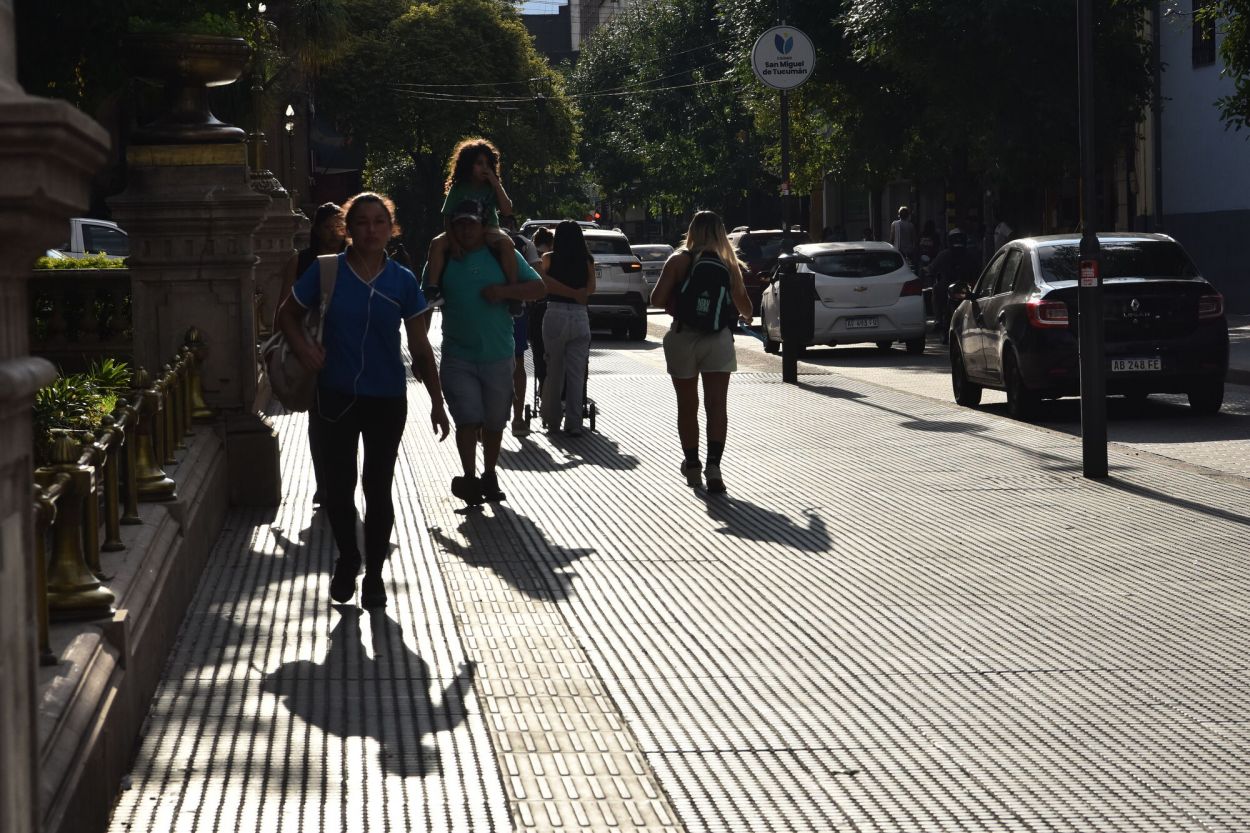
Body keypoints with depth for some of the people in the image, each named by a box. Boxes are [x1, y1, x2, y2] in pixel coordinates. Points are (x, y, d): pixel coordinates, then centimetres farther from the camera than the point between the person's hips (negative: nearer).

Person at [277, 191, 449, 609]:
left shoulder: (403, 282, -2)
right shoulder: (326, 272, -4)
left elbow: (420, 349, 2)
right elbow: (288, 315, 8)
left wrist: (436, 402, 0)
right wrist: (304, 348, -10)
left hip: (386, 400, 0)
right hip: (337, 396, 0)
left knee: (379, 489, 7)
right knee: (337, 485, 4)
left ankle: (374, 574, 21)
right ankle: (347, 558, 30)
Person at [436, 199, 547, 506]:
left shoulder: (503, 255, 3)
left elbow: (538, 288, 2)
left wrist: (505, 291, -15)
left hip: (498, 356, 1)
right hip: (458, 357, -1)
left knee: (494, 422, 11)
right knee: (468, 419, -11)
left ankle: (489, 475, 28)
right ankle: (469, 477, 1)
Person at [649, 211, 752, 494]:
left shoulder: (679, 260, -4)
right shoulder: (728, 264, 3)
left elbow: (657, 298, -8)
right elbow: (743, 302, 13)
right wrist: (746, 317, 35)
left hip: (683, 338, -1)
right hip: (718, 338, 1)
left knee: (687, 405, 12)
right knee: (717, 404, -1)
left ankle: (692, 465, 20)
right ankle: (713, 465, -14)